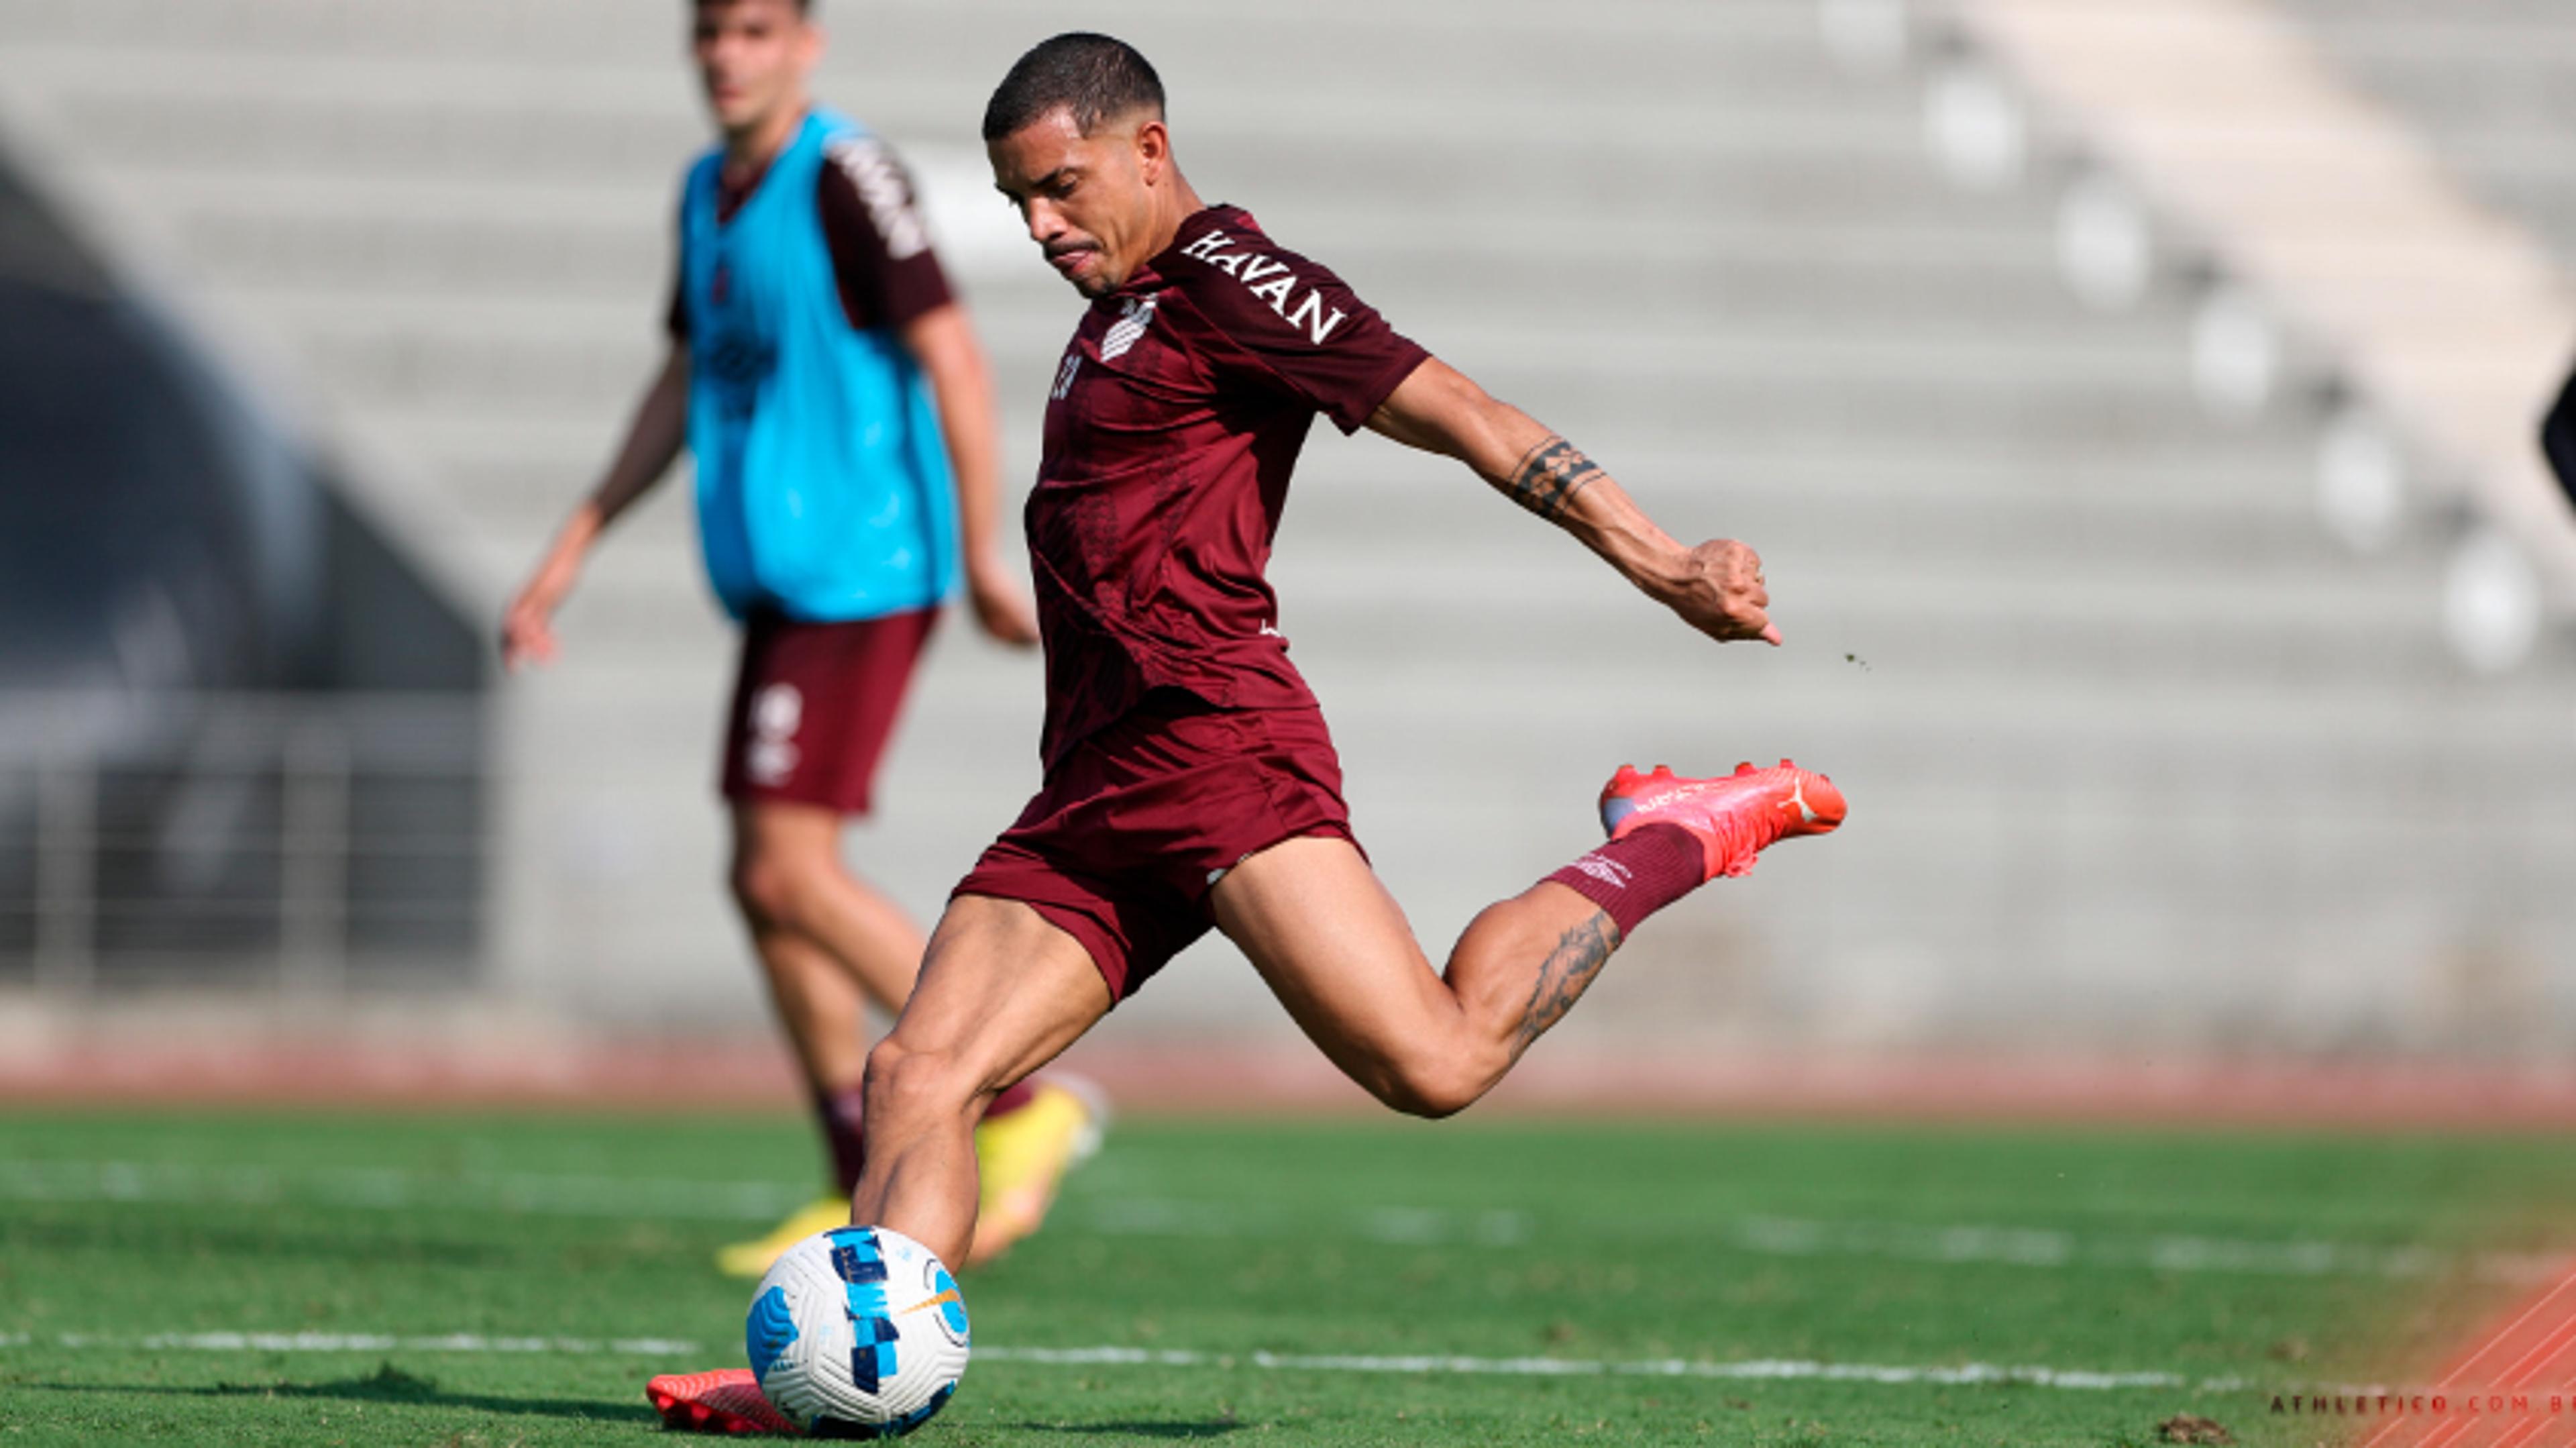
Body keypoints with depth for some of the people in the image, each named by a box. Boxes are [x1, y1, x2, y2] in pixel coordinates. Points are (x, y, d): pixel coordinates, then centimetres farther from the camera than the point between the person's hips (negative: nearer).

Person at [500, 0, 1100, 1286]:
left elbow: (951, 358, -14)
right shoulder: (707, 194, 14)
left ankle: (1022, 1105, -4)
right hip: (778, 584, 9)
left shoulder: (845, 176, -12)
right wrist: (575, 547, 22)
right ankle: (865, 1201, 12)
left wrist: (981, 554, -16)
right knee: (769, 885, 7)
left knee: (790, 875, -13)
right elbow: (685, 385, 24)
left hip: (859, 577, -9)